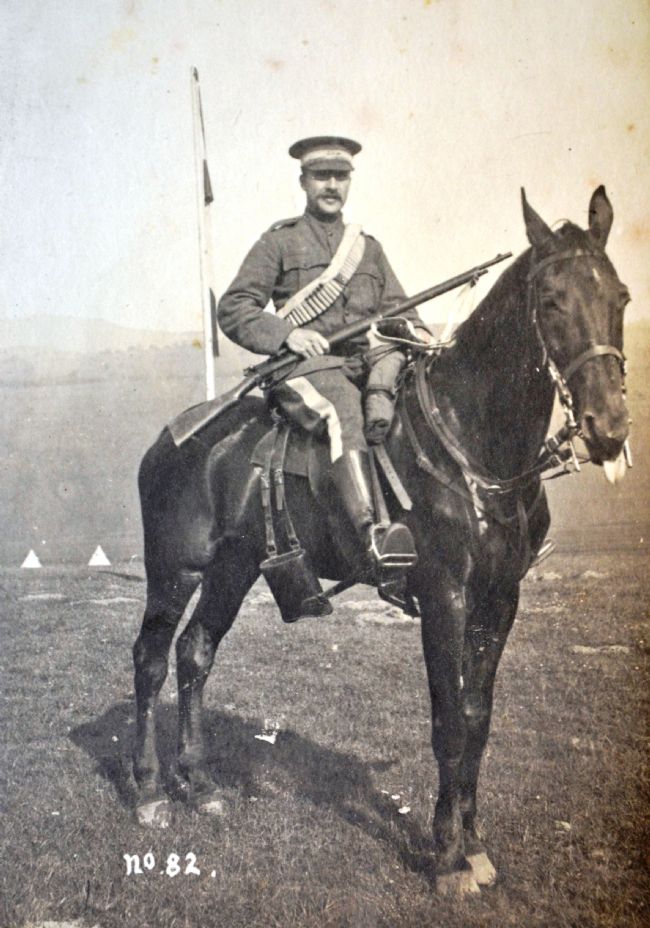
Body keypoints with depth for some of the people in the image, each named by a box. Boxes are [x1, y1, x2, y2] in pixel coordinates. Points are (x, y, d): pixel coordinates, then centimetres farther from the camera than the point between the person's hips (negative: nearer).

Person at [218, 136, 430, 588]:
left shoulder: (369, 247, 26)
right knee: (343, 412, -36)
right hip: (303, 368, -6)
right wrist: (287, 334, -14)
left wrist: (419, 335, 0)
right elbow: (232, 310, 4)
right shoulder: (279, 242, 12)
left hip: (365, 361, 6)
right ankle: (372, 533, -53)